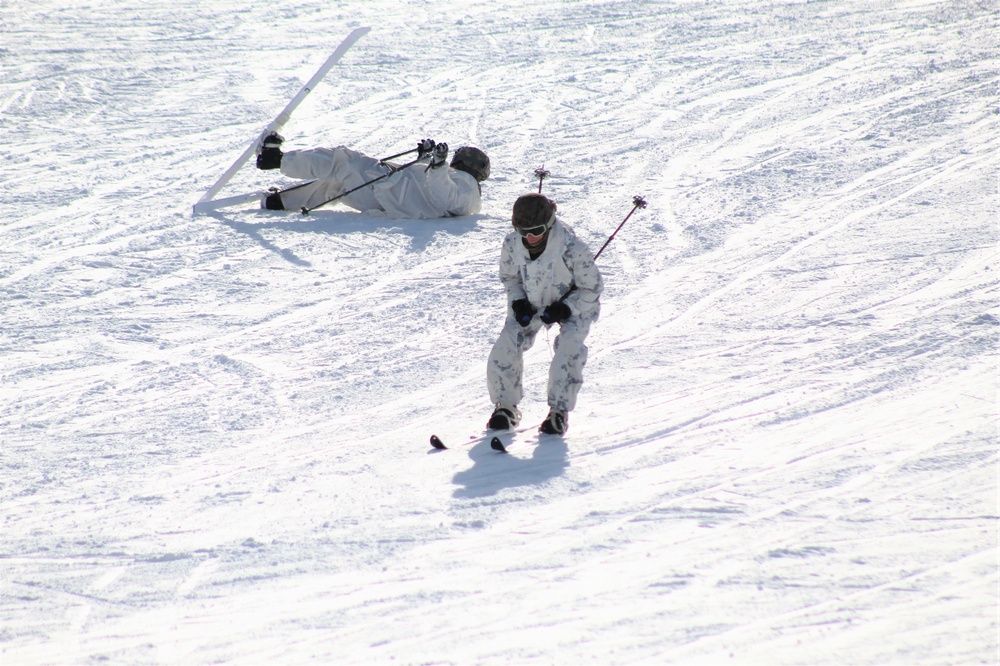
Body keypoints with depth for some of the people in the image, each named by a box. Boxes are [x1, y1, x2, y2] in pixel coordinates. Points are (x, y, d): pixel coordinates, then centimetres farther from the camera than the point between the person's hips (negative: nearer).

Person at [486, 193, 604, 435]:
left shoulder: (572, 249, -31)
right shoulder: (512, 244, -18)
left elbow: (592, 287, -17)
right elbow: (509, 276, 3)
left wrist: (565, 309, -28)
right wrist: (518, 302, -15)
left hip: (574, 303, -3)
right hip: (531, 303, 3)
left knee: (569, 350, -28)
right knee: (505, 347, -15)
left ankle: (559, 410, -14)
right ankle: (505, 406, 5)